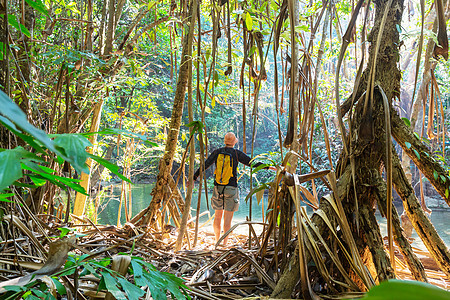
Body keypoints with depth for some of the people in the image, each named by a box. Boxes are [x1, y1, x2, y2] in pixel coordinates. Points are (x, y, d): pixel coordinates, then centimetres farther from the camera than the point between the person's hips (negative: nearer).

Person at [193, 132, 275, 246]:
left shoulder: (217, 152, 3)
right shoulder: (237, 153, -6)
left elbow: (204, 166, 2)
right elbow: (252, 163, -4)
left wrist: (194, 178, 7)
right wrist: (268, 167, 4)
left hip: (218, 187, 4)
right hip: (231, 188, -4)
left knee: (218, 215, 14)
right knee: (228, 218, 1)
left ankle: (217, 240, 24)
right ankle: (225, 243, 3)